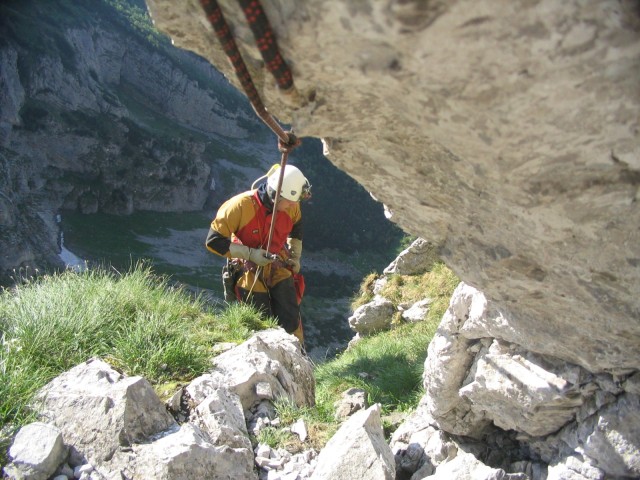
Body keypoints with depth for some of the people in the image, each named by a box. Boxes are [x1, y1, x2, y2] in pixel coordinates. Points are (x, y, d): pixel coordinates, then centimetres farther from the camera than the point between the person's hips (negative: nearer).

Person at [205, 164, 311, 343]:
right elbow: (213, 240, -25)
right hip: (251, 273, -3)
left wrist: (296, 255, 11)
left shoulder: (291, 206, -13)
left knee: (291, 323, 2)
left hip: (279, 269, 4)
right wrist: (250, 254, -28)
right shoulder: (242, 205, -29)